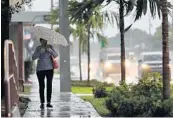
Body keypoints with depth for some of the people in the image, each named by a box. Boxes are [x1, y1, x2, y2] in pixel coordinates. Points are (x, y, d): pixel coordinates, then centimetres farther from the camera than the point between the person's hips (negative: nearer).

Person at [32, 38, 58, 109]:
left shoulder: (50, 47, 3)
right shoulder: (38, 48, -1)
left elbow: (56, 55, -1)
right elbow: (33, 58, -9)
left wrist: (51, 51, -20)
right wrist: (40, 52, -24)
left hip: (49, 69, 1)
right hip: (40, 69, -1)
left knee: (49, 85, 0)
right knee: (41, 86, -2)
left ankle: (48, 102, 5)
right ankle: (42, 103, 1)